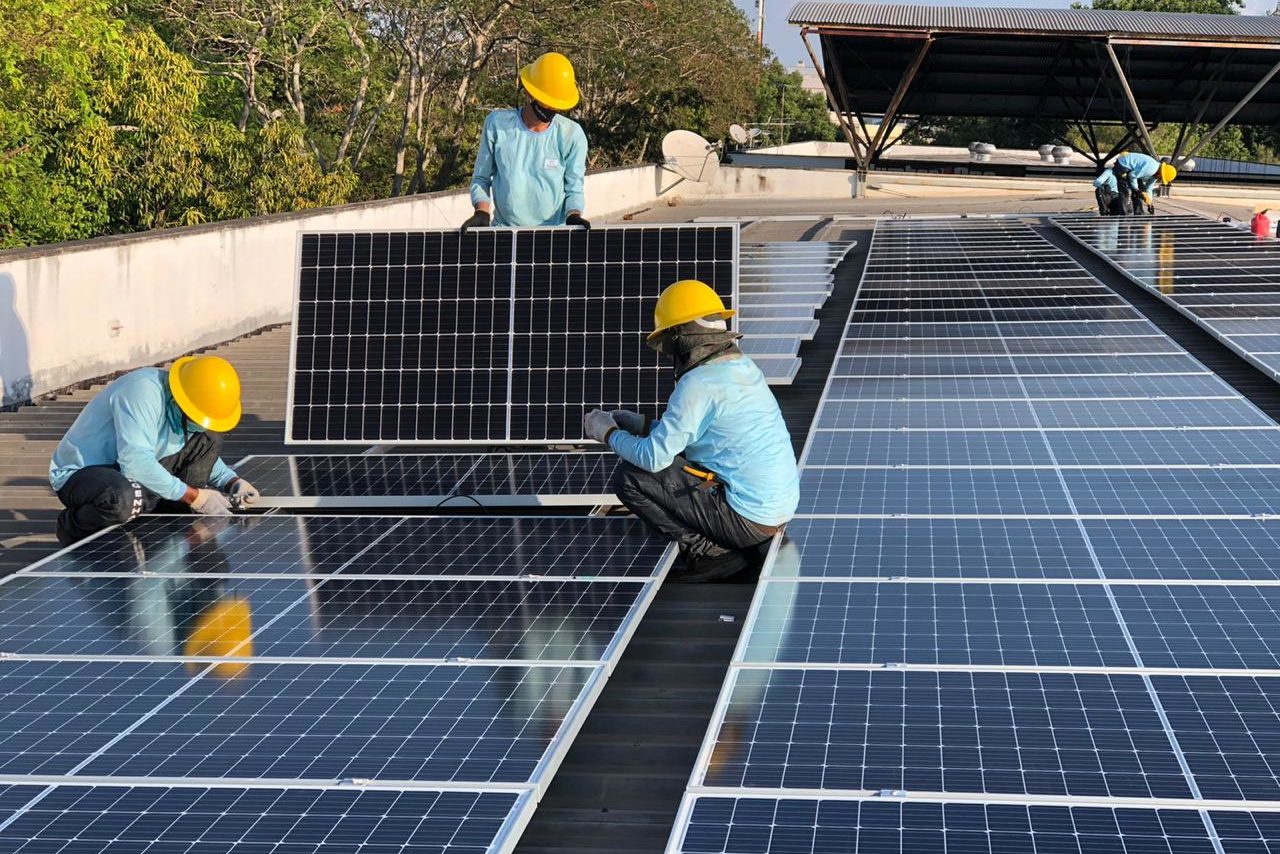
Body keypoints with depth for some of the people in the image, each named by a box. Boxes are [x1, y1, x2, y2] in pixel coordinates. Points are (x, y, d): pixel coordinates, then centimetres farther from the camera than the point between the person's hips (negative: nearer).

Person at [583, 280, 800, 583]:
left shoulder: (698, 384, -17)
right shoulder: (744, 367, 9)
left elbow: (654, 457, -17)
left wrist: (609, 434, 0)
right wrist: (640, 424, 18)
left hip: (747, 518, -9)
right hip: (782, 509, 9)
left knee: (630, 477, -5)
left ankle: (710, 554, -2)